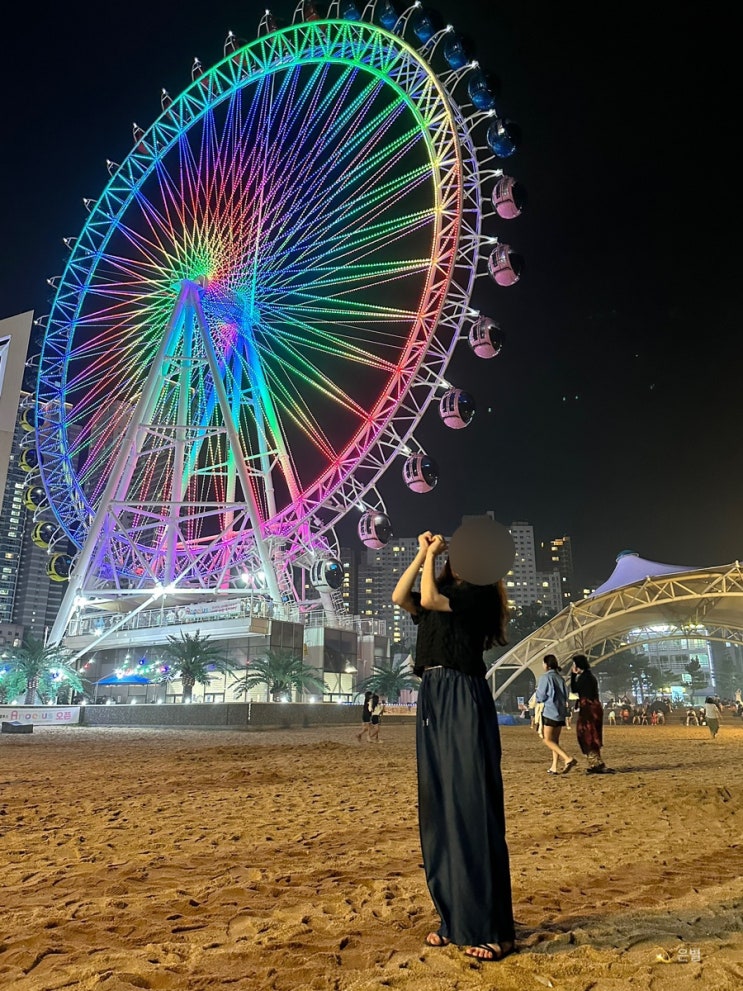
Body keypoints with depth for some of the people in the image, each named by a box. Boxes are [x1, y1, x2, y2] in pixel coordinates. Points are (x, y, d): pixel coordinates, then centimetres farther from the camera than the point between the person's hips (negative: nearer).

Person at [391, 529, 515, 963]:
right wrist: (423, 553, 7)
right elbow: (400, 596, 6)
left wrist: (431, 558, -1)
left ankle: (492, 929, 1)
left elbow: (429, 598, -15)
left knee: (471, 808, -7)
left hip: (464, 702, -8)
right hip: (433, 701, 8)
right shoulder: (442, 595, 20)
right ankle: (455, 918, 20)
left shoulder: (479, 594, -1)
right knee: (438, 810, 10)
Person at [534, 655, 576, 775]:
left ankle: (568, 759, -21)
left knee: (548, 740, -6)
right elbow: (565, 696, 14)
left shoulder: (545, 677, -9)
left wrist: (537, 689, 10)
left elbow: (540, 697, -9)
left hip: (550, 712, -8)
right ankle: (554, 767, 10)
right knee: (555, 740, 12)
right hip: (561, 712, 8)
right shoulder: (560, 678, 12)